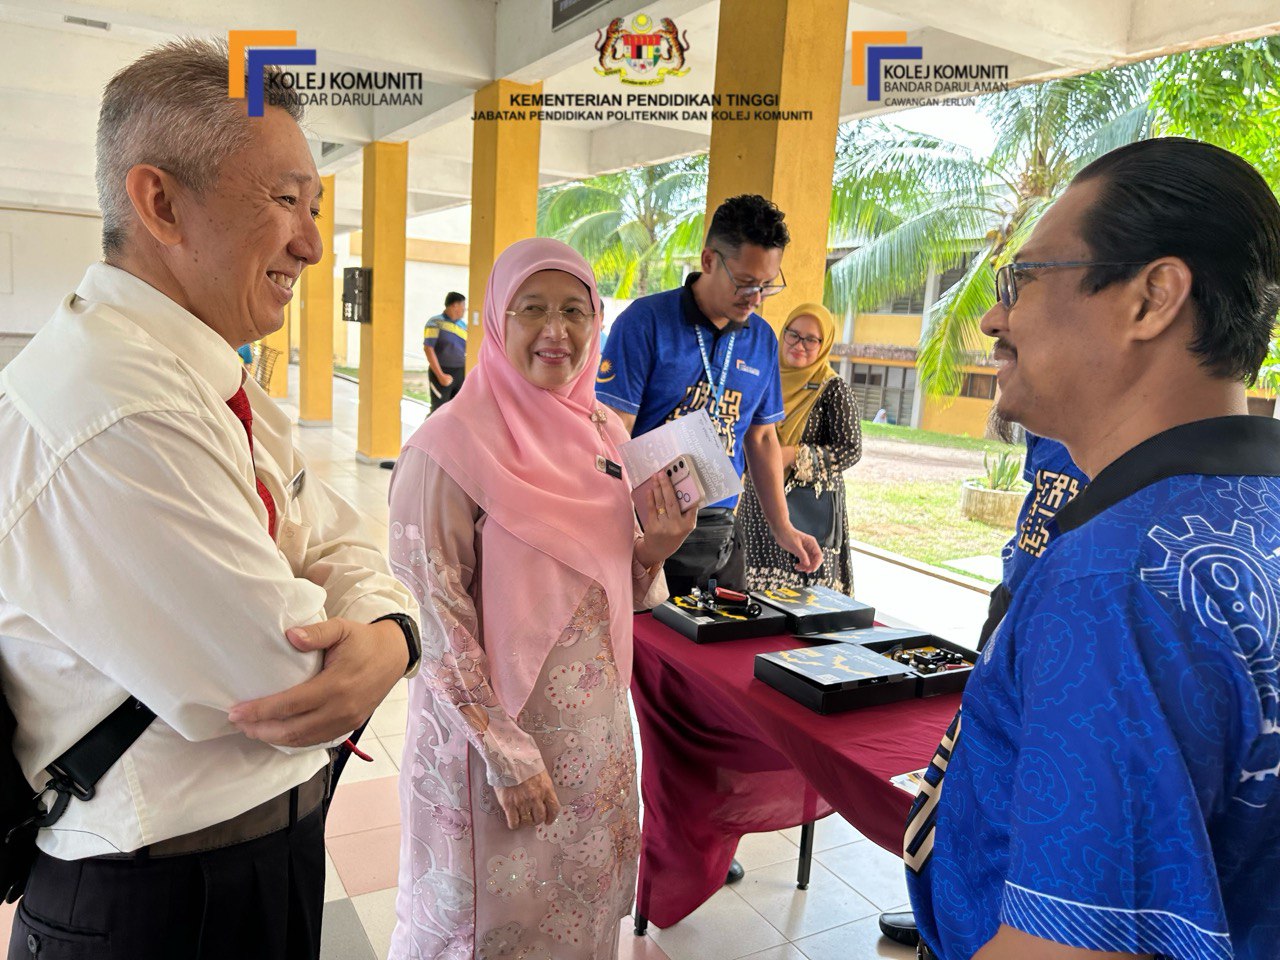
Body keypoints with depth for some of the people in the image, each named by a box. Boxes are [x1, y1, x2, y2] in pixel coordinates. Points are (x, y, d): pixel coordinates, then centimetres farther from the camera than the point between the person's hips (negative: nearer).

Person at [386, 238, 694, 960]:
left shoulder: (606, 433, 2)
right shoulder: (451, 446, -17)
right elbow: (439, 621, -16)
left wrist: (652, 551, -10)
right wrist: (509, 754, -17)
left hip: (595, 726, 6)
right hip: (490, 725, -5)